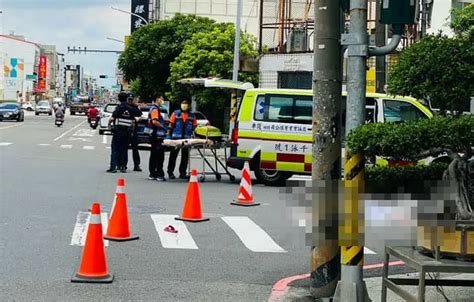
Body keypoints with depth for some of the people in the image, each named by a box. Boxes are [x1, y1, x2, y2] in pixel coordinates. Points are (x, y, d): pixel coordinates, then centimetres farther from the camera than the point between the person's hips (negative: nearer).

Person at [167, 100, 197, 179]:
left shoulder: (192, 115, 9)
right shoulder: (176, 113, 4)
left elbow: (195, 126, 11)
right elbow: (171, 124, 4)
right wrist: (169, 134, -1)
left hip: (187, 138, 2)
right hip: (176, 137, -2)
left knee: (185, 156, 6)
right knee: (173, 155, 4)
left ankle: (182, 172, 14)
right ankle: (170, 172, 11)